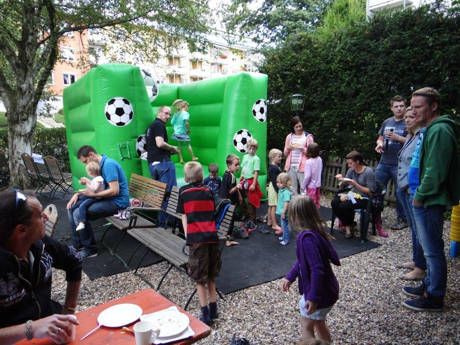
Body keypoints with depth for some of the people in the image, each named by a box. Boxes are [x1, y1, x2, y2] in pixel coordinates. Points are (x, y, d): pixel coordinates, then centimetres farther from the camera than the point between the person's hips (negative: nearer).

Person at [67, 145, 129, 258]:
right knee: (71, 207, 7)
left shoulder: (109, 164, -18)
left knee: (79, 213, -22)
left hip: (117, 202, -10)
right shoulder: (99, 164, 13)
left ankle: (90, 249, -7)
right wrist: (77, 194, 4)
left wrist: (93, 194, -17)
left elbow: (115, 190, -25)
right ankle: (77, 244, 14)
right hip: (105, 198, 10)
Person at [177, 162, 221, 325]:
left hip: (197, 237, -3)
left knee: (200, 277, 5)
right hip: (212, 235, 4)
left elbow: (184, 216, 4)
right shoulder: (208, 191, 13)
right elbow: (211, 213, 14)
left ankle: (205, 314, 7)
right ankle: (213, 309, 24)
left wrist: (187, 236, 7)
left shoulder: (183, 192, 5)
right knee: (210, 274, 18)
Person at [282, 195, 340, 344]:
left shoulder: (308, 238, -30)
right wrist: (290, 277, 15)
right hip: (326, 288, 9)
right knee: (319, 322, 26)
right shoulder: (316, 231, 0)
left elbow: (317, 269, -32)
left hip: (319, 292, -9)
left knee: (306, 325, 11)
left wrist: (313, 297, -26)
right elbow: (303, 259, 11)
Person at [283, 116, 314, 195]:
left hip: (302, 167, -3)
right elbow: (285, 153, 18)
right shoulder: (289, 137, 15)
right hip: (290, 166, 3)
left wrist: (302, 148, -11)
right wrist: (288, 148, -2)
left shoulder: (307, 136, 5)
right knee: (293, 189, 4)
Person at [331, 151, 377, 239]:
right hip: (353, 195, 7)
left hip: (364, 199, -6)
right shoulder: (351, 170, 5)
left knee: (343, 206, -29)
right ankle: (347, 225, -3)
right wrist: (341, 179, -10)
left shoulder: (369, 172, -13)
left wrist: (355, 184, -22)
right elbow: (344, 185, 13)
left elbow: (370, 192, -16)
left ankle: (348, 226, 2)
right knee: (334, 203, -19)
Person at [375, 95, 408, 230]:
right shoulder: (387, 122, 14)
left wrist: (398, 138, -18)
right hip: (384, 163, 5)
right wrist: (379, 144, 1)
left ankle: (402, 219, 17)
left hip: (399, 165, -5)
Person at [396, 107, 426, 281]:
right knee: (413, 227, 17)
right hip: (405, 189, 10)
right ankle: (416, 260, 30)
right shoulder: (410, 137, 16)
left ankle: (420, 268, 7)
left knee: (418, 229, -2)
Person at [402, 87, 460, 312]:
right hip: (426, 200, 11)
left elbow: (436, 171, -24)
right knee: (430, 247, 20)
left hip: (431, 201, -11)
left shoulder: (439, 131, -18)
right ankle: (430, 285, 35)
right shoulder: (432, 129, 15)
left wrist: (421, 195, -14)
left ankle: (434, 298, 13)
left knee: (433, 250, 0)